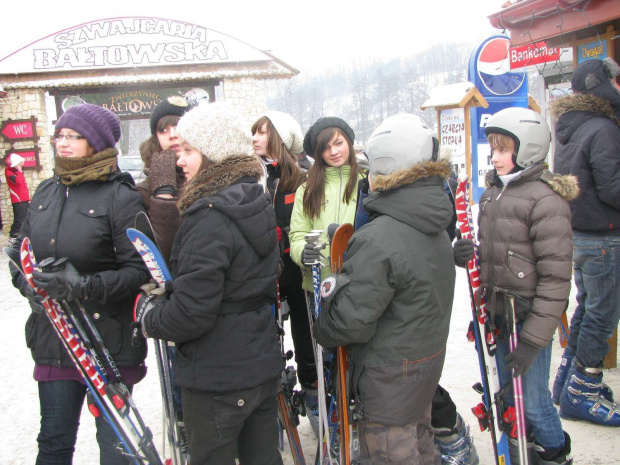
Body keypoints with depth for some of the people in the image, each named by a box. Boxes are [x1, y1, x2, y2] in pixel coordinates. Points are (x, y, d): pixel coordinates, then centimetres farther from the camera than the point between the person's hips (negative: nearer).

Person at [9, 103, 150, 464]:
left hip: (109, 343, -5)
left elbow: (139, 269, -15)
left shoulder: (121, 197, -11)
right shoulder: (46, 193, 9)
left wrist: (85, 286, -25)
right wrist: (28, 282, -5)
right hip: (53, 342, 6)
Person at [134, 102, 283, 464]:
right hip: (264, 364, 9)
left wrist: (149, 315, -5)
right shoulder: (257, 205, 5)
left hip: (216, 379, -9)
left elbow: (189, 314, -25)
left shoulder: (210, 219, -24)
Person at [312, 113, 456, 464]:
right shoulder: (436, 229, 2)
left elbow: (352, 322, -25)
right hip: (430, 359, 9)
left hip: (390, 376, -9)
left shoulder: (377, 238, -27)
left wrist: (320, 329, -5)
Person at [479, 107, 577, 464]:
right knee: (505, 394, 17)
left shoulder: (546, 199, -16)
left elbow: (555, 276, -18)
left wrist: (534, 338, -18)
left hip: (530, 317, -7)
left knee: (531, 399, 3)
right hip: (499, 314, 7)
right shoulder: (493, 192, 9)